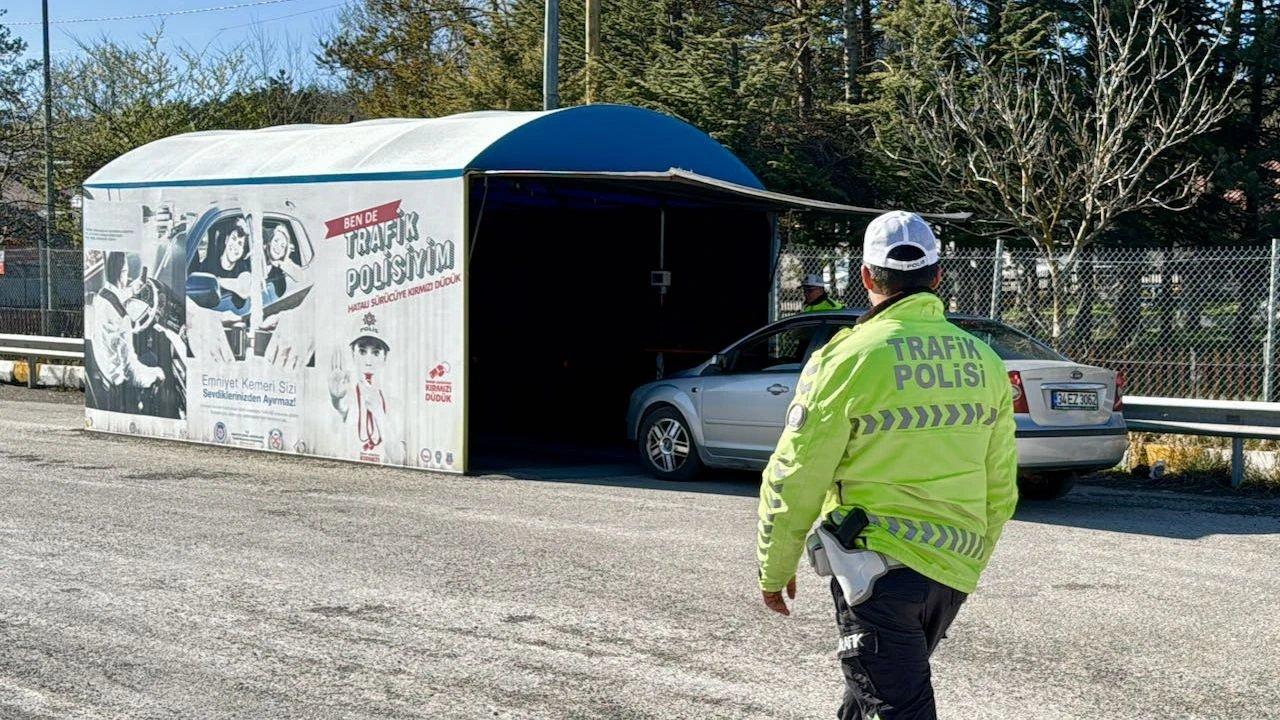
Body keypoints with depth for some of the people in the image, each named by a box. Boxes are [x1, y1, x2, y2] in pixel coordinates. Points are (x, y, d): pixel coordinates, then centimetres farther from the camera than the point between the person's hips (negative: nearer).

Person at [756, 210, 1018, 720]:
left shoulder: (848, 359, -11)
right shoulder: (984, 361, 6)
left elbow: (795, 478, -9)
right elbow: (1000, 487, 13)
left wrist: (774, 570, 3)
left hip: (879, 568, -6)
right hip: (954, 569, 6)